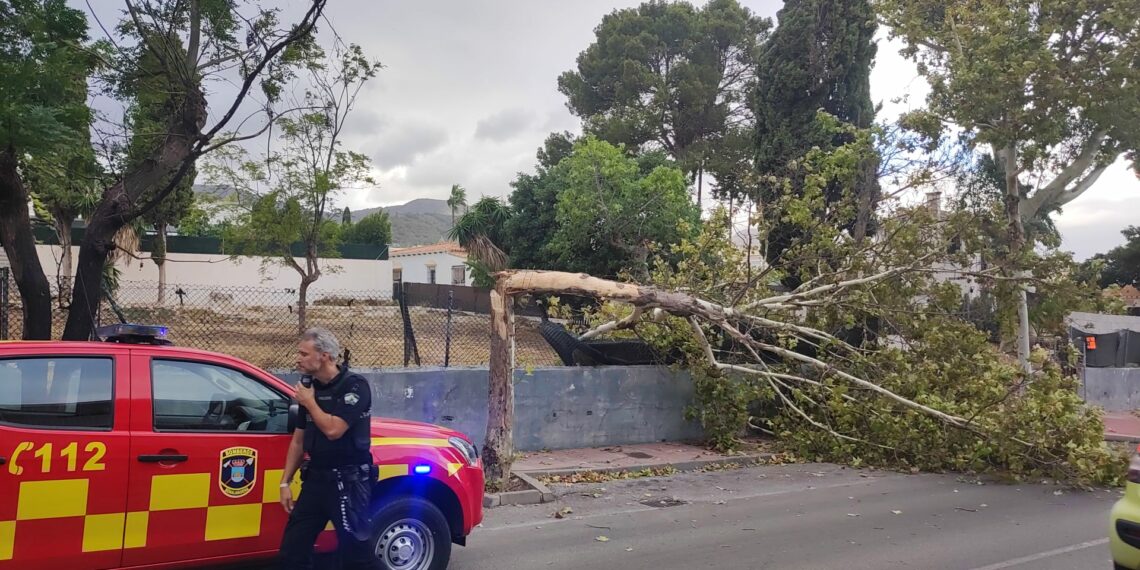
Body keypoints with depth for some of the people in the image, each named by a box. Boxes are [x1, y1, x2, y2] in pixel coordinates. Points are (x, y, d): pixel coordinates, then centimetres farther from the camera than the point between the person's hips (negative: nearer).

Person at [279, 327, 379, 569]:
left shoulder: (354, 386, -13)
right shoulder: (310, 388, 9)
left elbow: (333, 430, -24)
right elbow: (298, 441, 15)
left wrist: (309, 402, -10)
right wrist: (285, 482, 12)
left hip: (347, 482, -7)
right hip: (316, 478, 7)